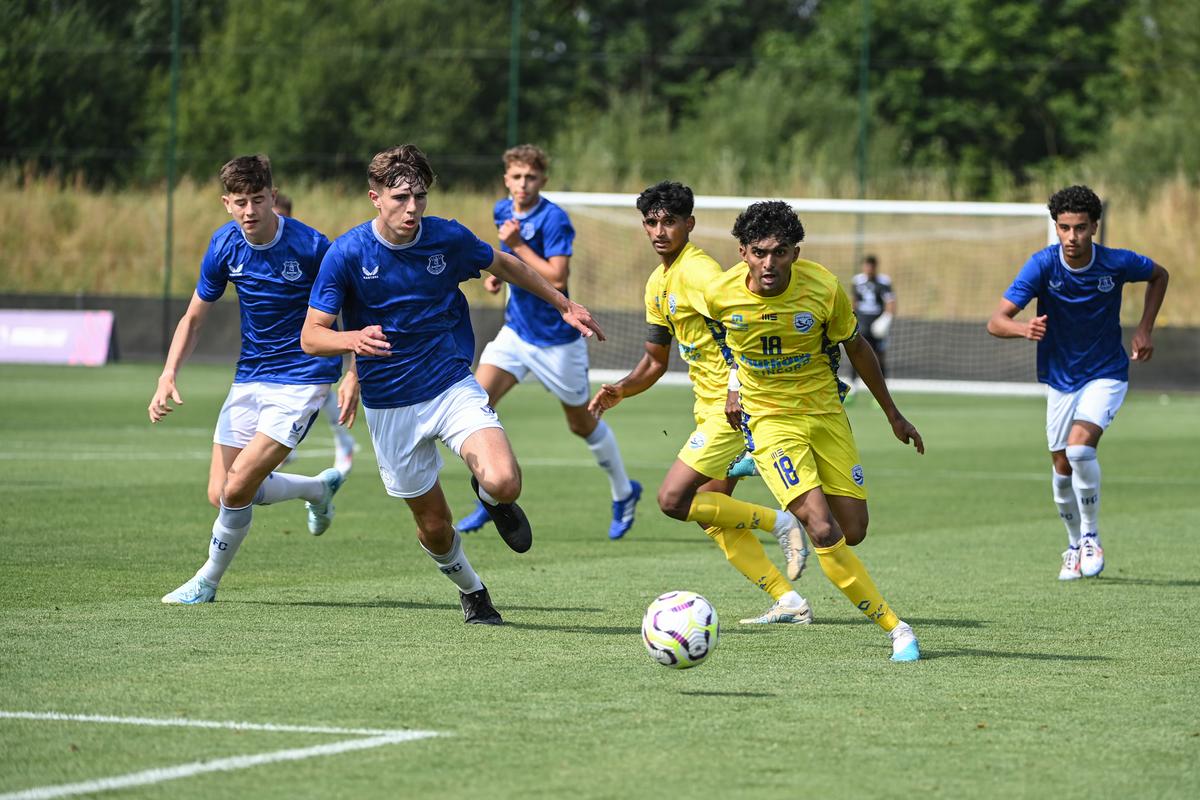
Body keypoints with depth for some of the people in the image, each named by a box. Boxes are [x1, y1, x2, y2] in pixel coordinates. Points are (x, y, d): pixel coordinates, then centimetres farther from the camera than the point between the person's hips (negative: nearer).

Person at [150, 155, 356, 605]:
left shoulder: (310, 246, -18)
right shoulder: (225, 246, -4)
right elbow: (194, 318, 7)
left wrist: (353, 376, -13)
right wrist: (169, 375, -8)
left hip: (302, 378, -6)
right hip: (250, 378, 6)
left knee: (238, 488, -16)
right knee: (220, 495, 4)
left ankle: (207, 582, 8)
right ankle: (320, 488, 29)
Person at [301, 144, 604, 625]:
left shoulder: (449, 238, -8)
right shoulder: (347, 254, -14)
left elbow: (505, 266, 13)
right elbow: (311, 336, -13)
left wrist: (563, 304, 20)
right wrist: (354, 339, -35)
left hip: (453, 387, 0)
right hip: (390, 408, 0)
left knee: (503, 483, -24)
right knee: (434, 527, 6)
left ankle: (489, 496, 15)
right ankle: (472, 592, 39)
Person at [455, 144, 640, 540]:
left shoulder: (554, 219, -20)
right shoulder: (503, 211, 3)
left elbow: (557, 278, -28)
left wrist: (517, 245, -26)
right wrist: (498, 273, 5)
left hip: (556, 339, -6)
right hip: (516, 331, 6)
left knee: (582, 424, 9)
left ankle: (624, 492, 32)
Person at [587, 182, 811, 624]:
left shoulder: (696, 270, -16)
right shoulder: (657, 283, 14)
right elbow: (655, 361, 21)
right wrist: (620, 389, 3)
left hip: (732, 408, -10)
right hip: (710, 410, 10)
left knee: (673, 500, -12)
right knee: (711, 516, 10)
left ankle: (778, 522, -3)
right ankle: (788, 602, 12)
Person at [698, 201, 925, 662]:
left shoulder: (823, 288, -17)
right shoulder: (721, 295, -17)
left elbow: (856, 348, 1)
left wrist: (893, 415, 10)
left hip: (825, 411, 2)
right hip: (769, 419, -2)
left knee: (853, 532, 1)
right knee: (823, 531, -19)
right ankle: (894, 628, -9)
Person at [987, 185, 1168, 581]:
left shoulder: (1117, 263, -16)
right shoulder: (1043, 265, -18)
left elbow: (1159, 275, 8)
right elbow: (996, 321, -24)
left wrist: (1144, 330, -2)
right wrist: (1024, 329, -47)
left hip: (1106, 375, -2)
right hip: (1060, 380, 2)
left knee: (1080, 447, -24)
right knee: (1062, 468, 8)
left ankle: (1091, 538, -6)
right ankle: (1075, 546, 31)